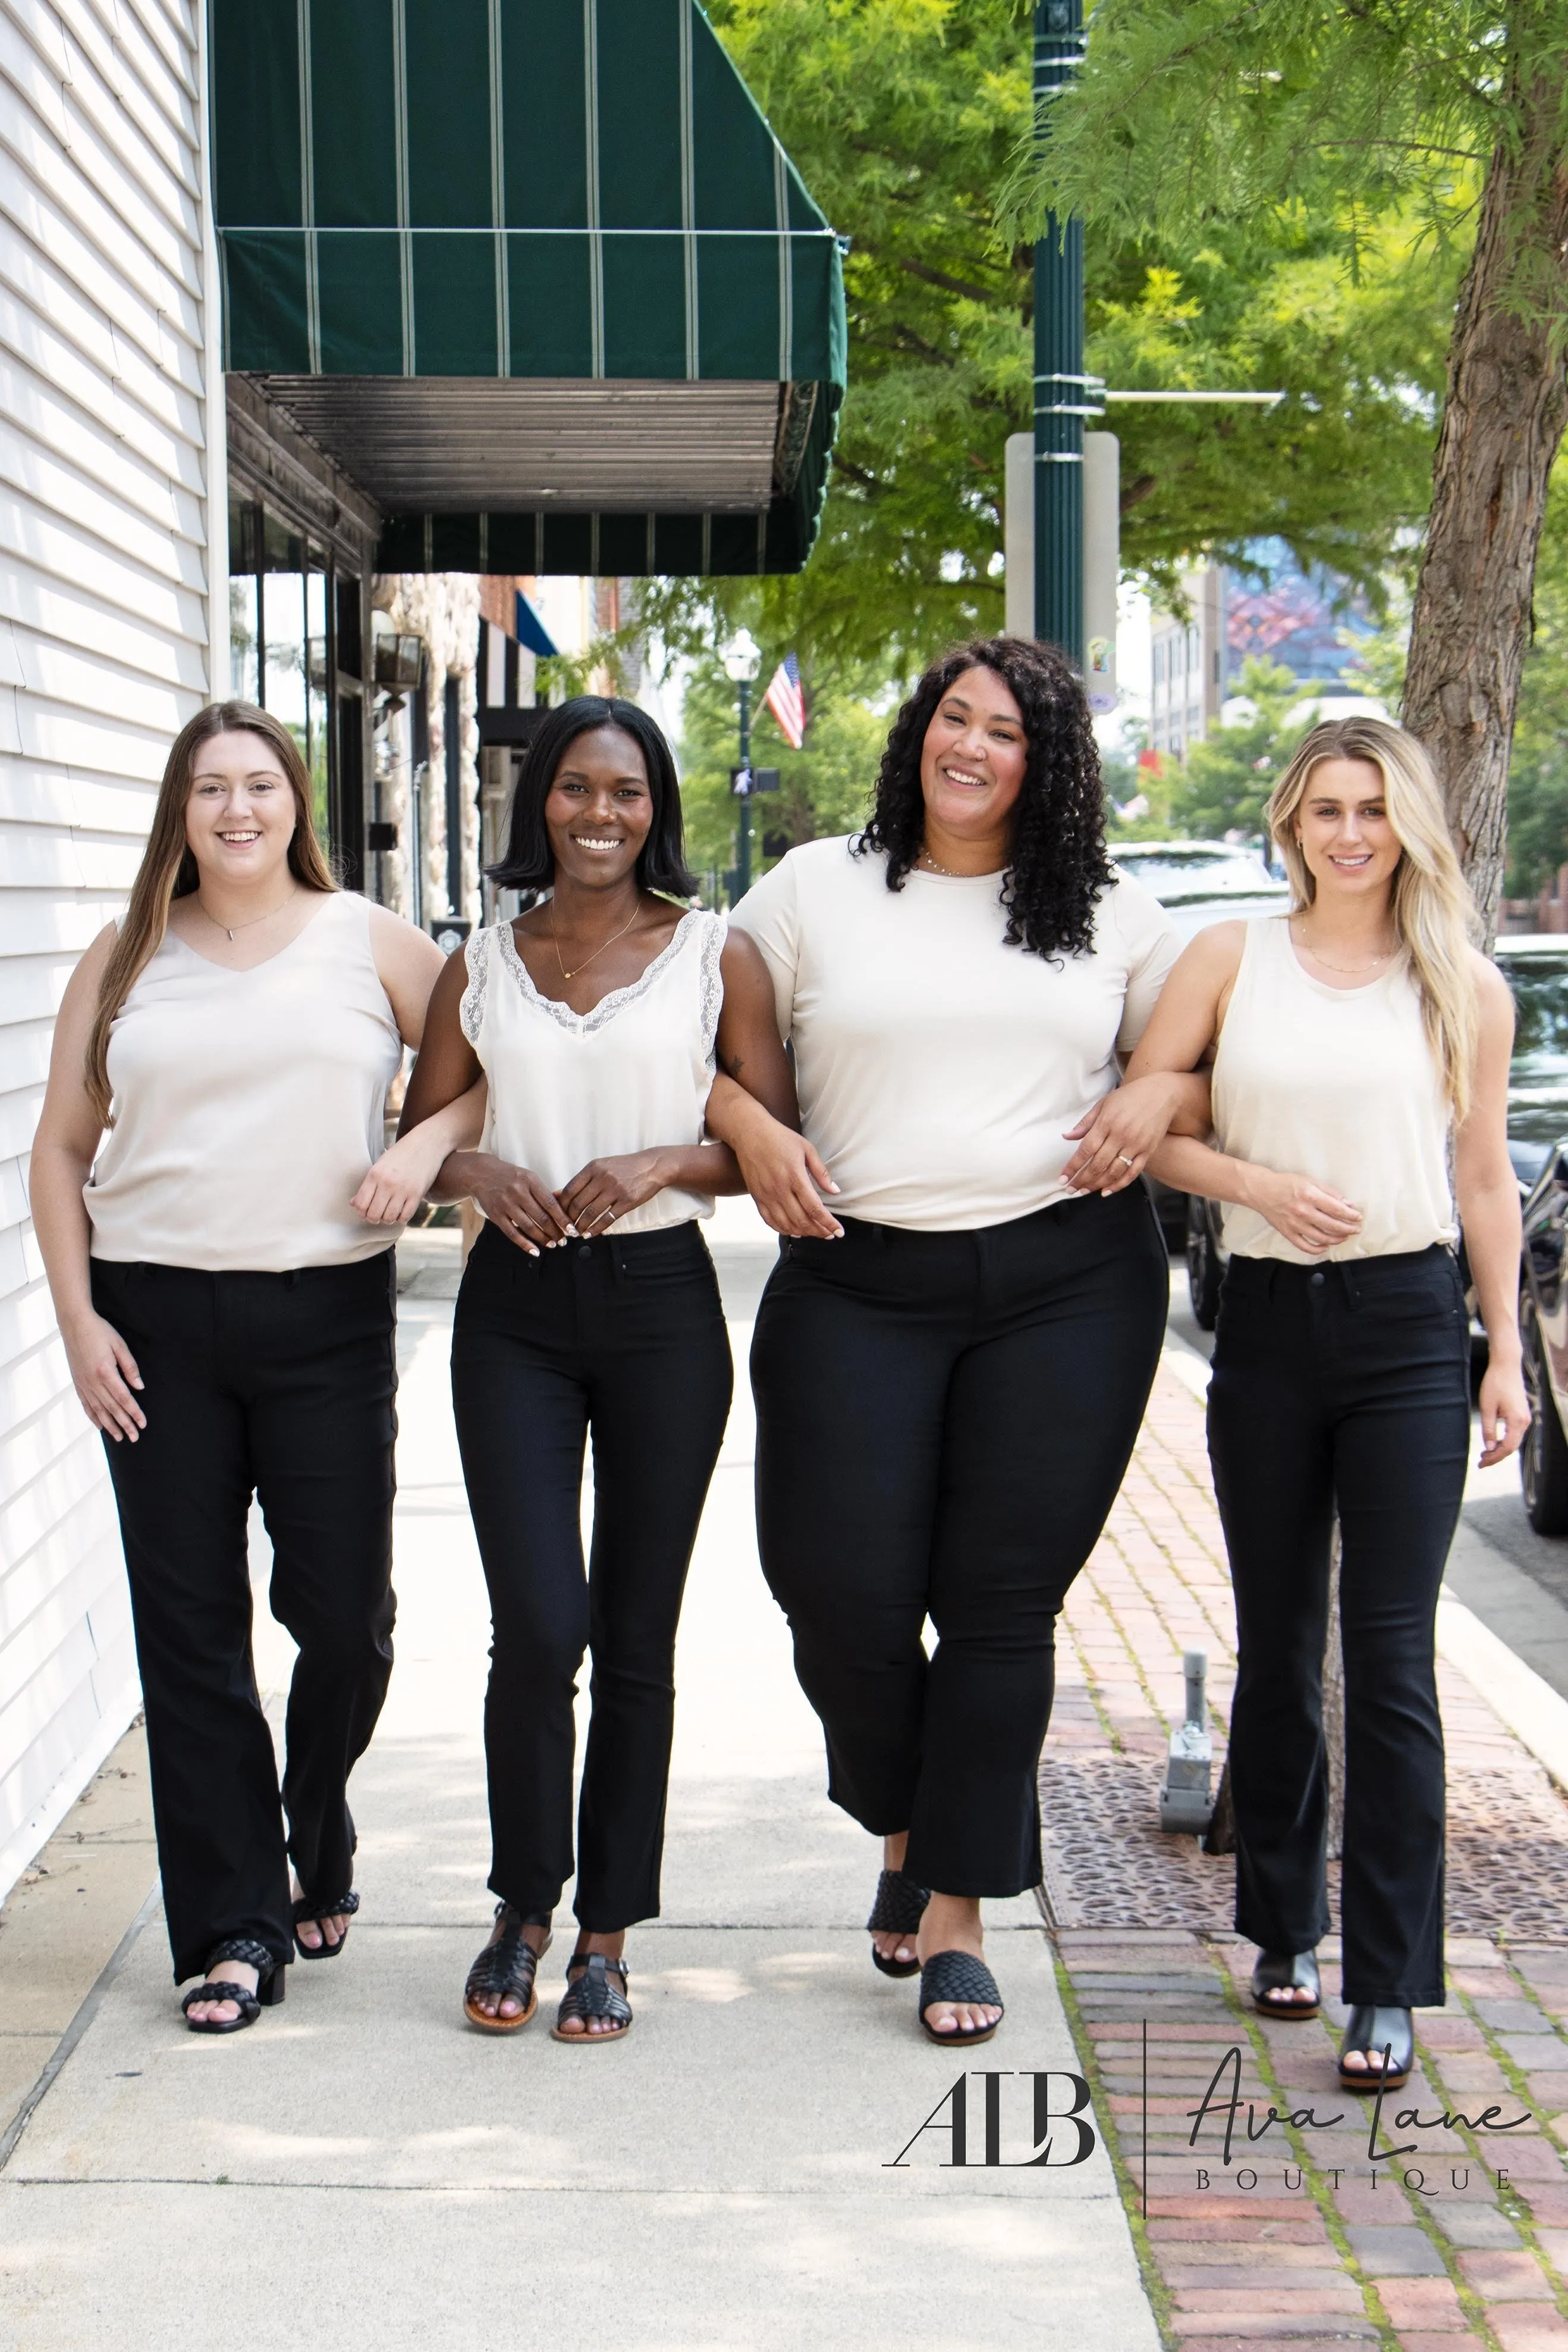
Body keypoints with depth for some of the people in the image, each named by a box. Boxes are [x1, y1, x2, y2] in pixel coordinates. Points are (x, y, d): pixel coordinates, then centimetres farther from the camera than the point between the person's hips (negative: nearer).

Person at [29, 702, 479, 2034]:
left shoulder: (369, 944, 6)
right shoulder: (127, 961, 9)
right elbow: (63, 1149, 10)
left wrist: (427, 1147, -10)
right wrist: (77, 1319, 1)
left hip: (327, 1314, -1)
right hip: (157, 1320, 1)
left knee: (344, 1613, -1)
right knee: (189, 1625, 1)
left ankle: (319, 1850, 29)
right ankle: (236, 1927, 9)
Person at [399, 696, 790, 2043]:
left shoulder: (715, 956, 3)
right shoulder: (485, 967, 9)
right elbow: (413, 1135, 15)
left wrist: (663, 1162, -13)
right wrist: (475, 1173, -7)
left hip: (662, 1301, -1)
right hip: (516, 1309, 1)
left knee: (636, 1634, 4)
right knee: (538, 1623, -9)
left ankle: (607, 1937, 15)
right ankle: (524, 1906, 12)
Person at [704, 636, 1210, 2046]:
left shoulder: (1109, 912, 11)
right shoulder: (816, 890, 9)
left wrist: (1161, 1098, -4)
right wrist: (750, 1128, -5)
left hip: (1068, 1282, 0)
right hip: (858, 1284, 0)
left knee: (1002, 1604, 0)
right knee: (842, 1596, -5)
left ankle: (957, 1915, 12)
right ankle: (903, 1826, 26)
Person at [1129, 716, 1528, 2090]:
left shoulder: (1465, 987, 6)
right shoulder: (1232, 959, 6)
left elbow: (1487, 1181, 8)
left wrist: (1507, 1356, 4)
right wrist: (1259, 1183, -10)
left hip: (1408, 1322, -2)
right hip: (1268, 1319, 2)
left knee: (1391, 1656, -6)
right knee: (1277, 1645, 11)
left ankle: (1390, 1989, -3)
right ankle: (1285, 1928, 28)